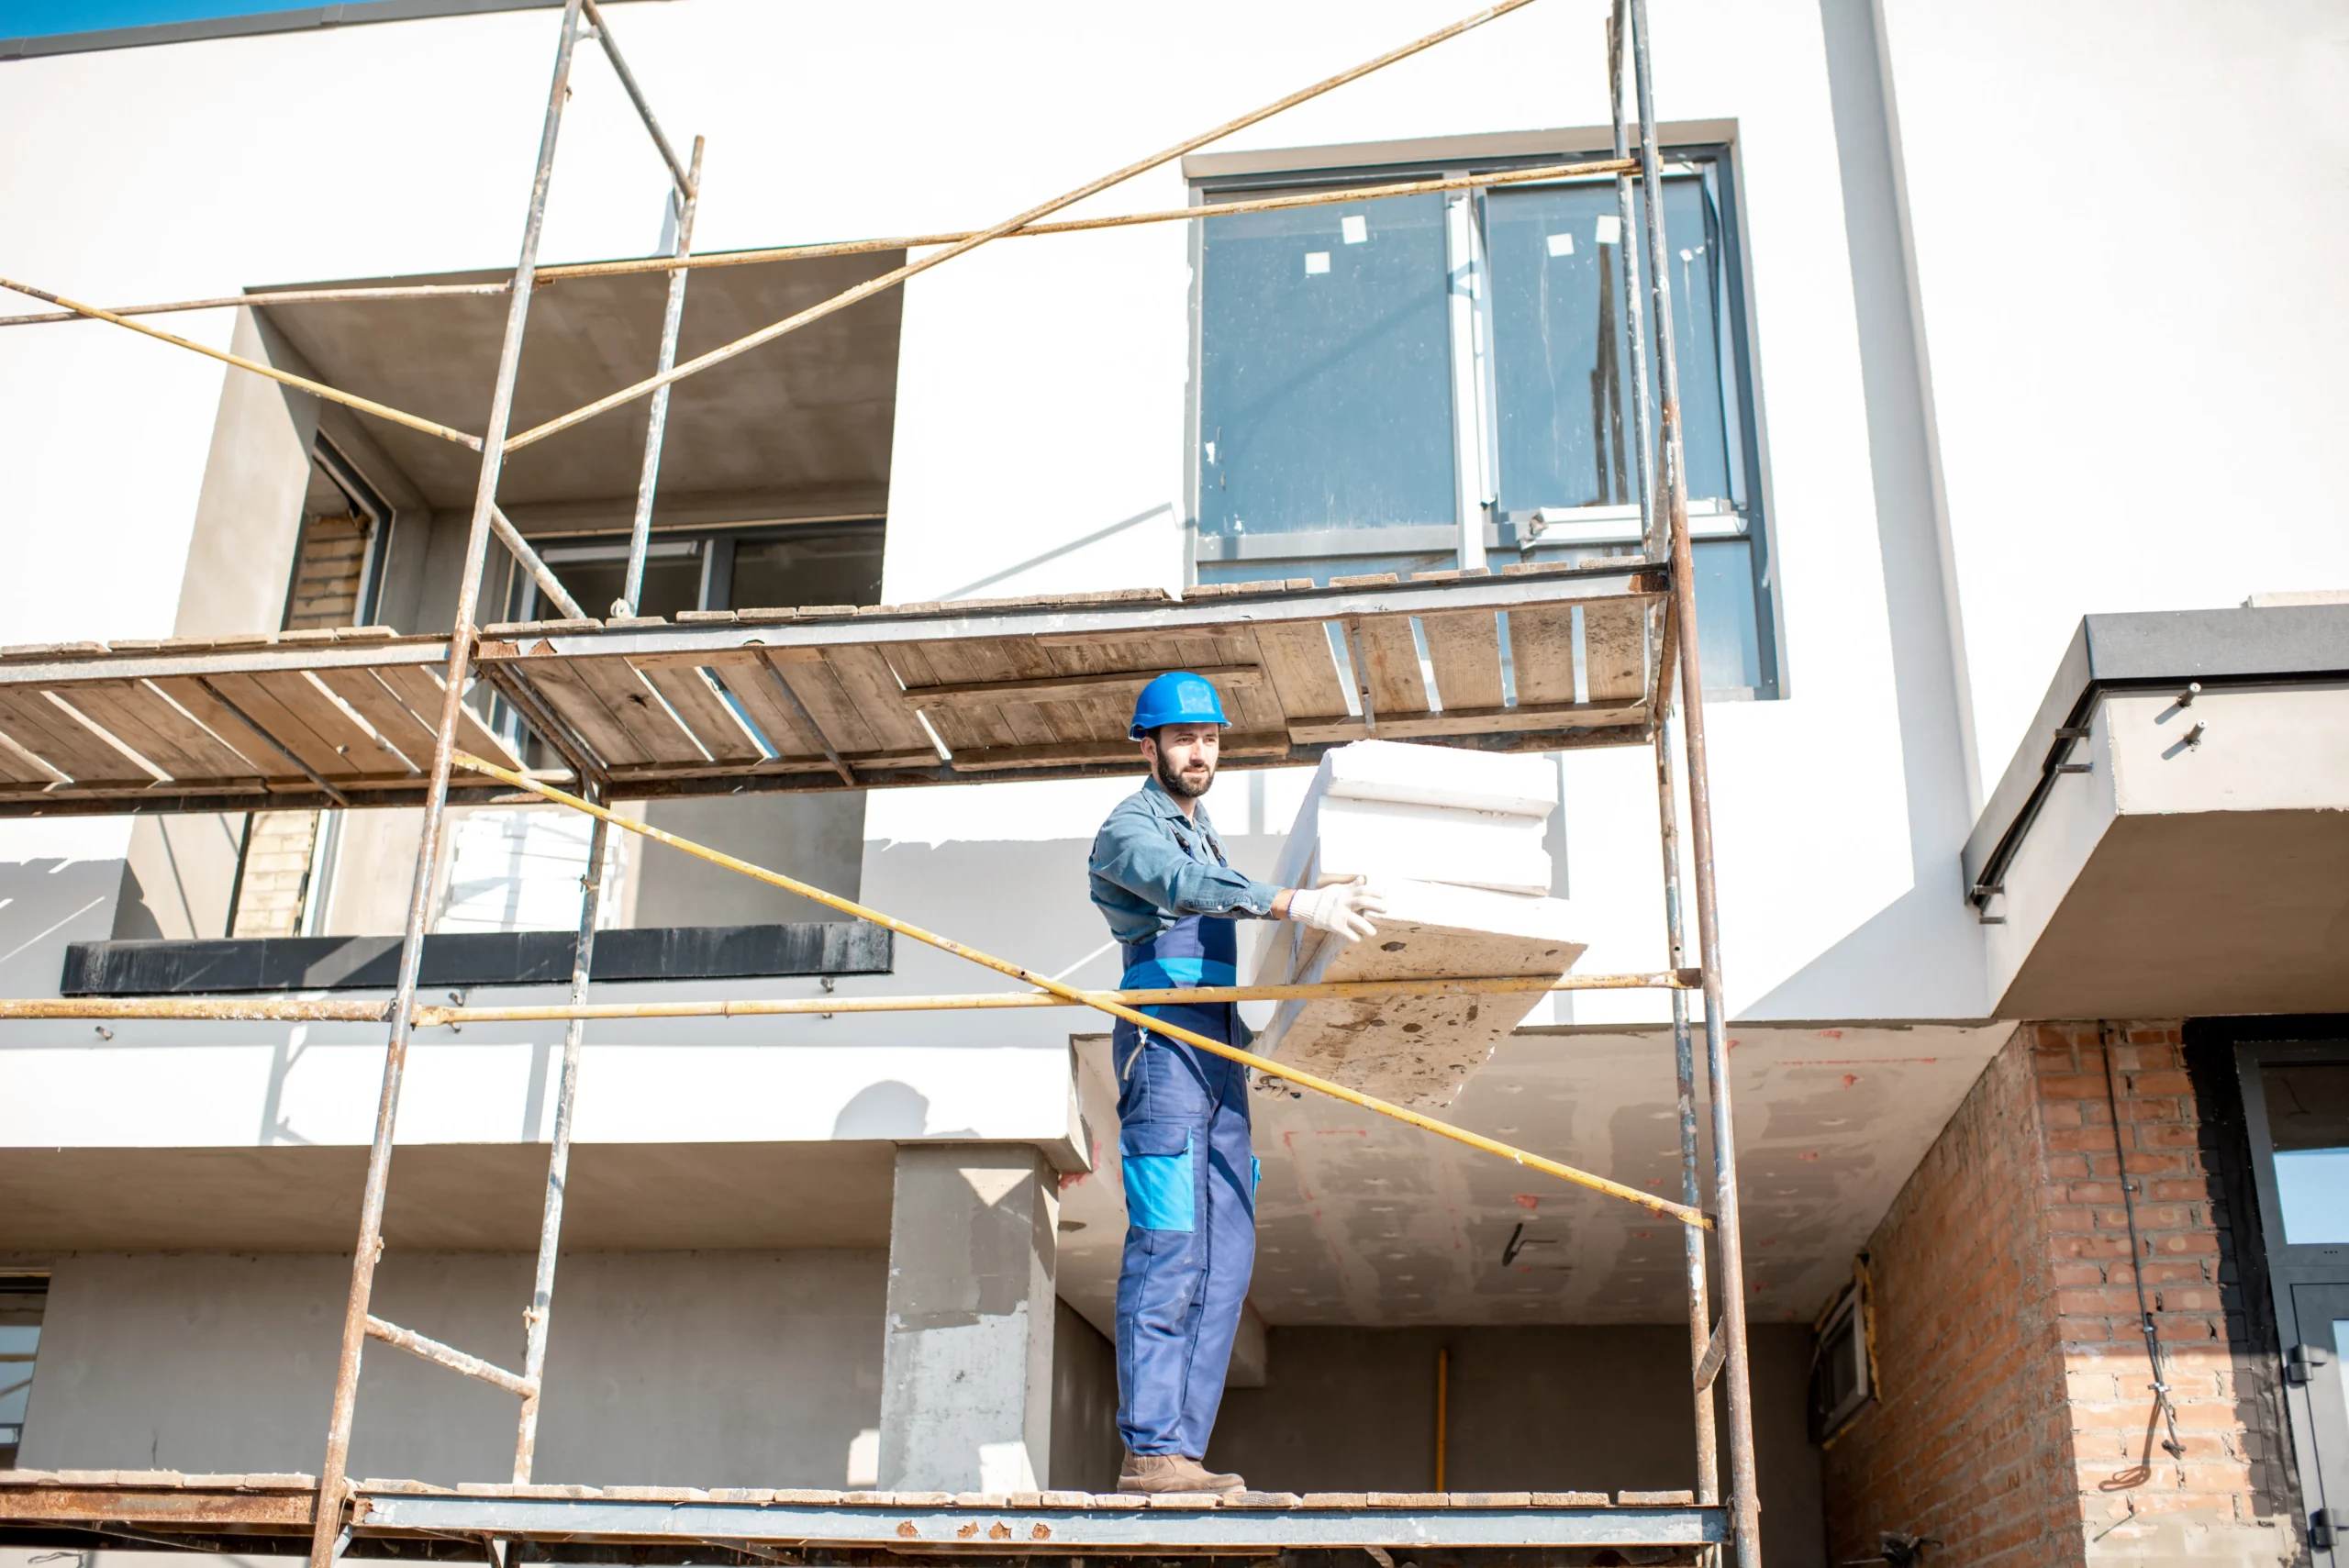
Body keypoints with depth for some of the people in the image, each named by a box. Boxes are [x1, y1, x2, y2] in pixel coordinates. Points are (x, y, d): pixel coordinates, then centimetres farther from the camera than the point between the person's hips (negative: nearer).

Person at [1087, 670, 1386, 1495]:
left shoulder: (1203, 832, 26)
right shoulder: (1130, 827, -2)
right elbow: (1184, 887, -22)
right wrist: (1293, 904, -35)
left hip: (1219, 1050, 9)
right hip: (1165, 1037, -9)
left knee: (1225, 1260, 2)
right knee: (1168, 1250, -14)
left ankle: (1181, 1447, 4)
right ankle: (1148, 1450, -12)